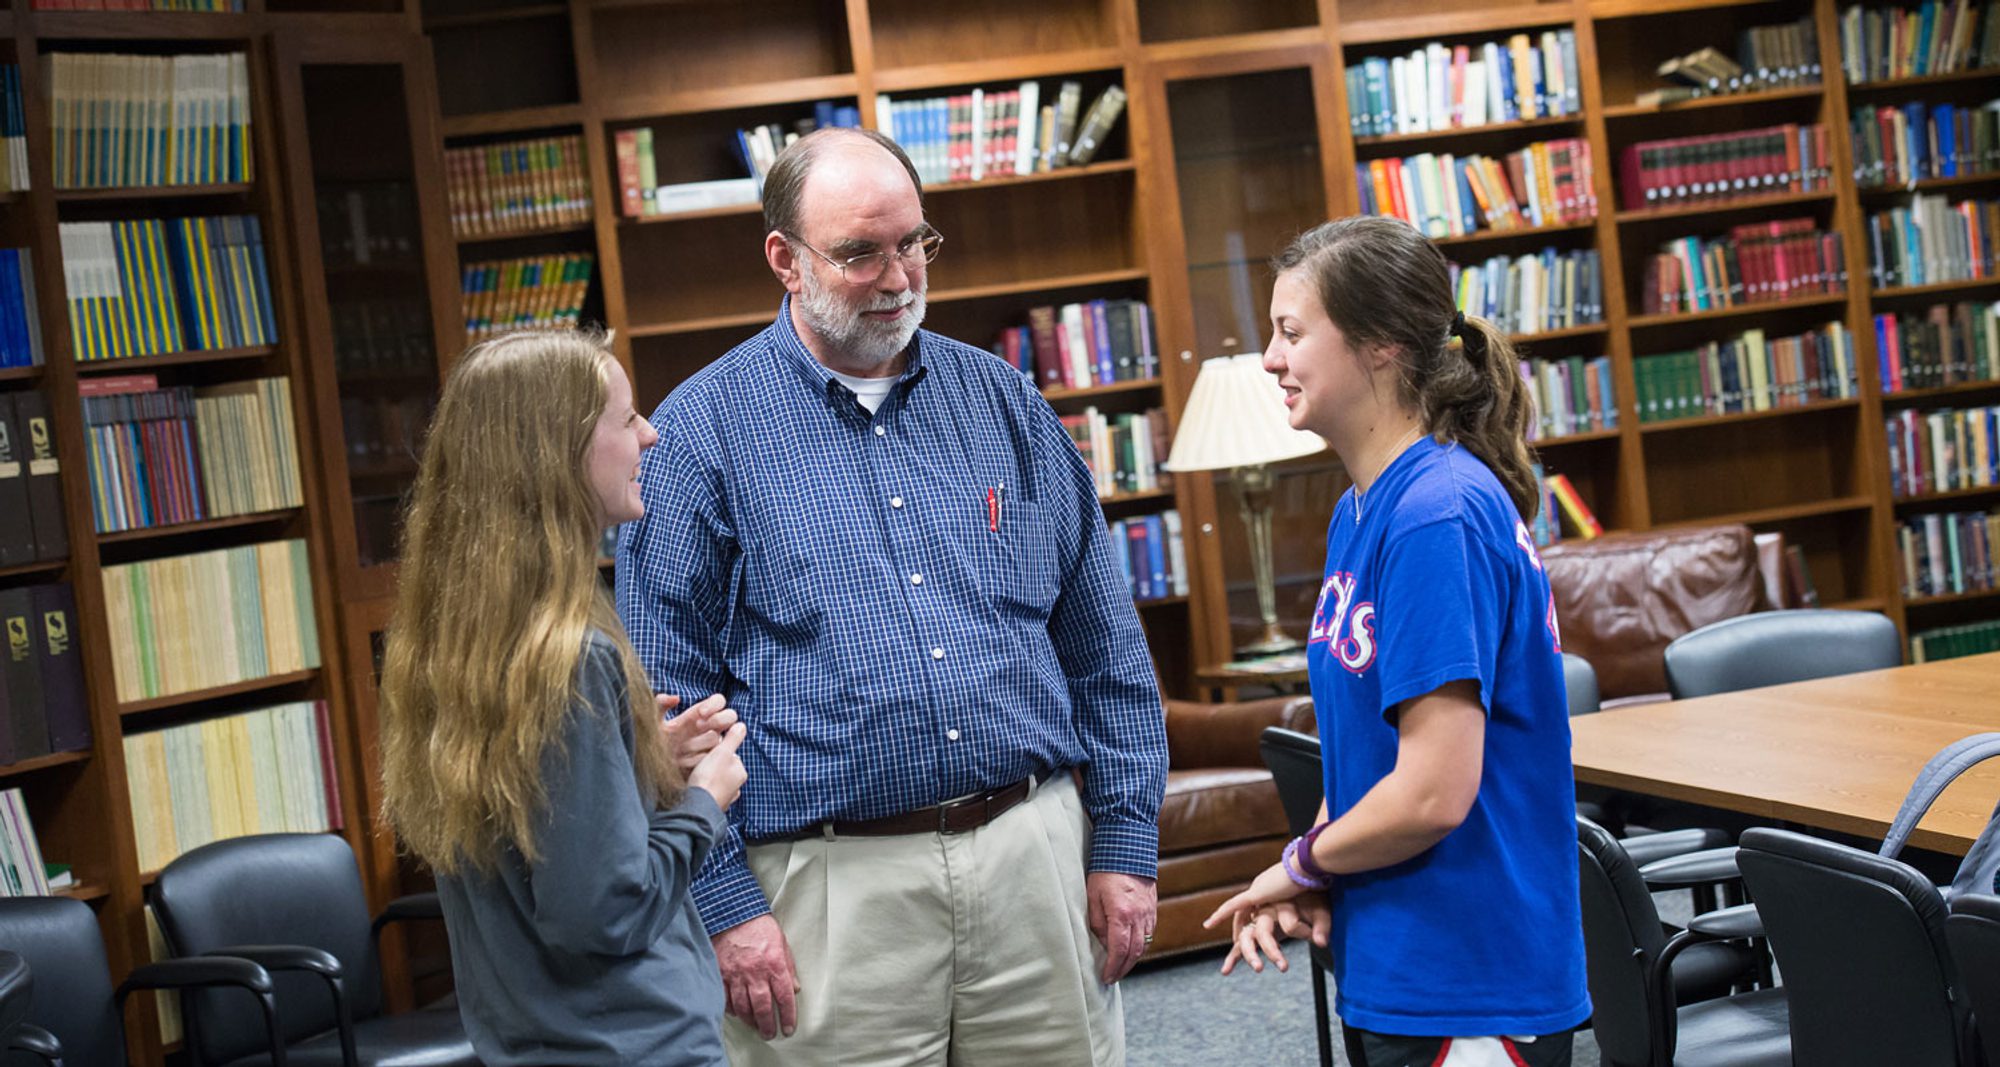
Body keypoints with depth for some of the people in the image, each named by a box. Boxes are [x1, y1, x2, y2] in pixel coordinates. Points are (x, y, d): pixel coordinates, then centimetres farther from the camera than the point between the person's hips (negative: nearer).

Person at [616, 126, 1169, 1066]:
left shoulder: (1004, 404, 9)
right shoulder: (700, 433, -3)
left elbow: (1105, 648, 11)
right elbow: (665, 697, -4)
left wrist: (1126, 845, 6)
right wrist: (723, 905, -9)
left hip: (1037, 850, 4)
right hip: (835, 884, -3)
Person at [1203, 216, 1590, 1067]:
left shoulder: (1440, 517, -21)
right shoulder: (1359, 512, 8)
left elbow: (1434, 791, -24)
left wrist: (1301, 865, -8)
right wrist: (1310, 884, -2)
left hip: (1468, 993, -8)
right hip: (1386, 970, 8)